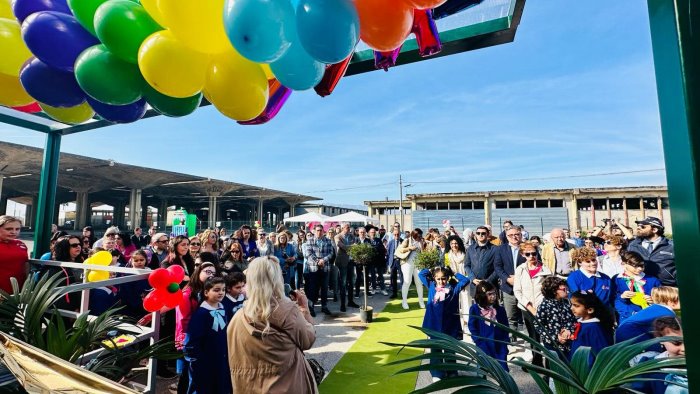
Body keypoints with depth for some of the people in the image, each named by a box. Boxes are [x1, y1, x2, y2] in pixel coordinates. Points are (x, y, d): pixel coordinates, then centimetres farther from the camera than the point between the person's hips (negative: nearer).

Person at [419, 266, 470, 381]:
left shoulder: (454, 288, -3)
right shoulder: (431, 286, 1)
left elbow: (466, 280, -8)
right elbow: (421, 274, 7)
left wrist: (454, 274, -2)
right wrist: (432, 270, 6)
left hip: (450, 326, -1)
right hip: (434, 325, 1)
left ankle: (452, 373, 33)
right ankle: (437, 374, 23)